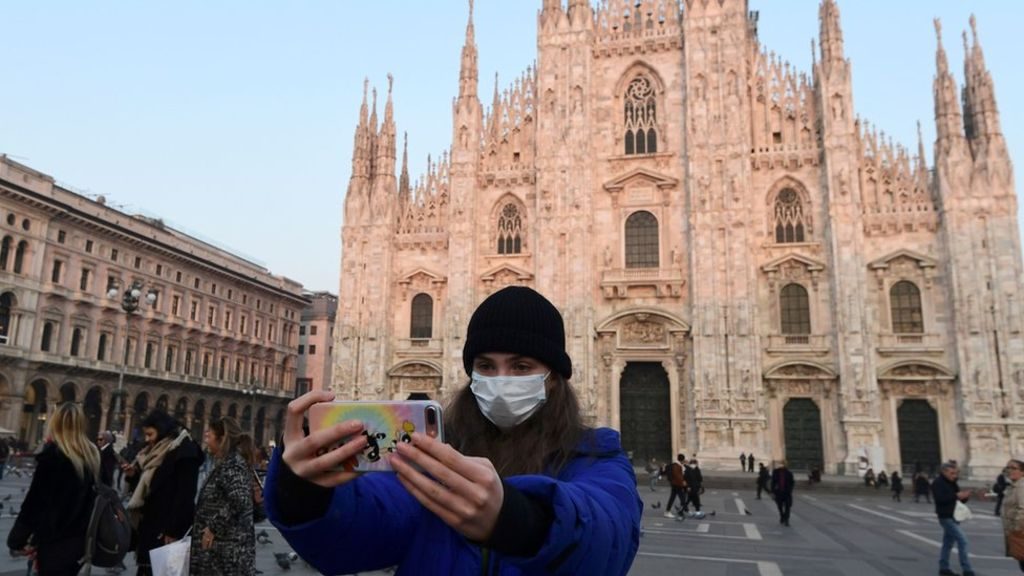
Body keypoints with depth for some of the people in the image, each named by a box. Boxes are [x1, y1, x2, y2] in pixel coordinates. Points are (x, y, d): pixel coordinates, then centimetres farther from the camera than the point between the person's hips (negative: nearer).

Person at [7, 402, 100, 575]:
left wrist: (16, 538, -3)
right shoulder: (93, 455, 6)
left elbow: (34, 500, -11)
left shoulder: (52, 453, -11)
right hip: (81, 539, 6)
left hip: (55, 540, -5)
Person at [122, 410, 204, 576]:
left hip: (167, 527, -8)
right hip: (149, 523, 8)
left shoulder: (184, 451, -11)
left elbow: (185, 495, -17)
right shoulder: (154, 451, 16)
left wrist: (173, 530, -20)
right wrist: (134, 475, 3)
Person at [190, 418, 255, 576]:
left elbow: (238, 501, -27)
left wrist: (213, 528, -20)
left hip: (229, 546, -9)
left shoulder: (233, 464, -14)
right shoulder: (225, 463, 16)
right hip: (221, 543, 9)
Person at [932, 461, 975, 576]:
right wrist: (956, 495, -27)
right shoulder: (938, 483, -12)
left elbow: (958, 499, 16)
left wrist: (964, 496, -6)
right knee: (962, 540, -13)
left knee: (948, 543, 13)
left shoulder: (952, 483, 15)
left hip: (954, 516, 9)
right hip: (946, 517, -9)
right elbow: (940, 498, -24)